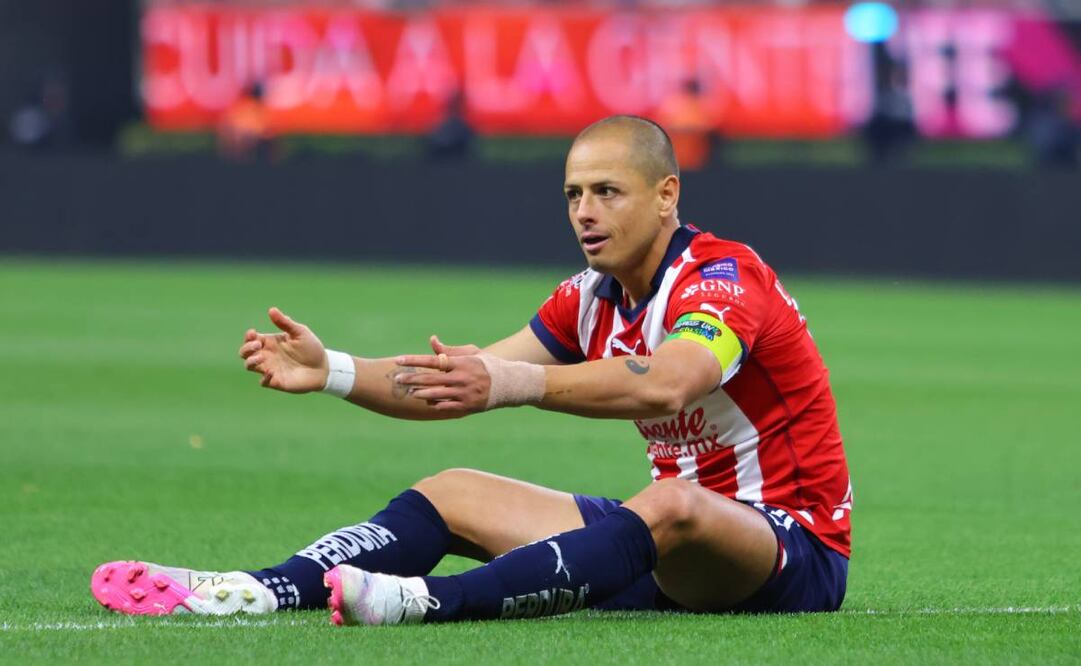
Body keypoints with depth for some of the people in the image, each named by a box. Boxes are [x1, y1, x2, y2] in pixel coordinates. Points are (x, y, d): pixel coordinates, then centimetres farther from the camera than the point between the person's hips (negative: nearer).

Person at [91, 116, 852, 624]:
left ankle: (433, 601, -56)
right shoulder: (591, 300, 7)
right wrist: (332, 370, -13)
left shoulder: (723, 279, -18)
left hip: (796, 549, -8)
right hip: (667, 550, 9)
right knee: (456, 493, 1)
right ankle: (264, 591, -18)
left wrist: (516, 382, -51)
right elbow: (463, 384, 2)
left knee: (672, 507, -41)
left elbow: (666, 385, -39)